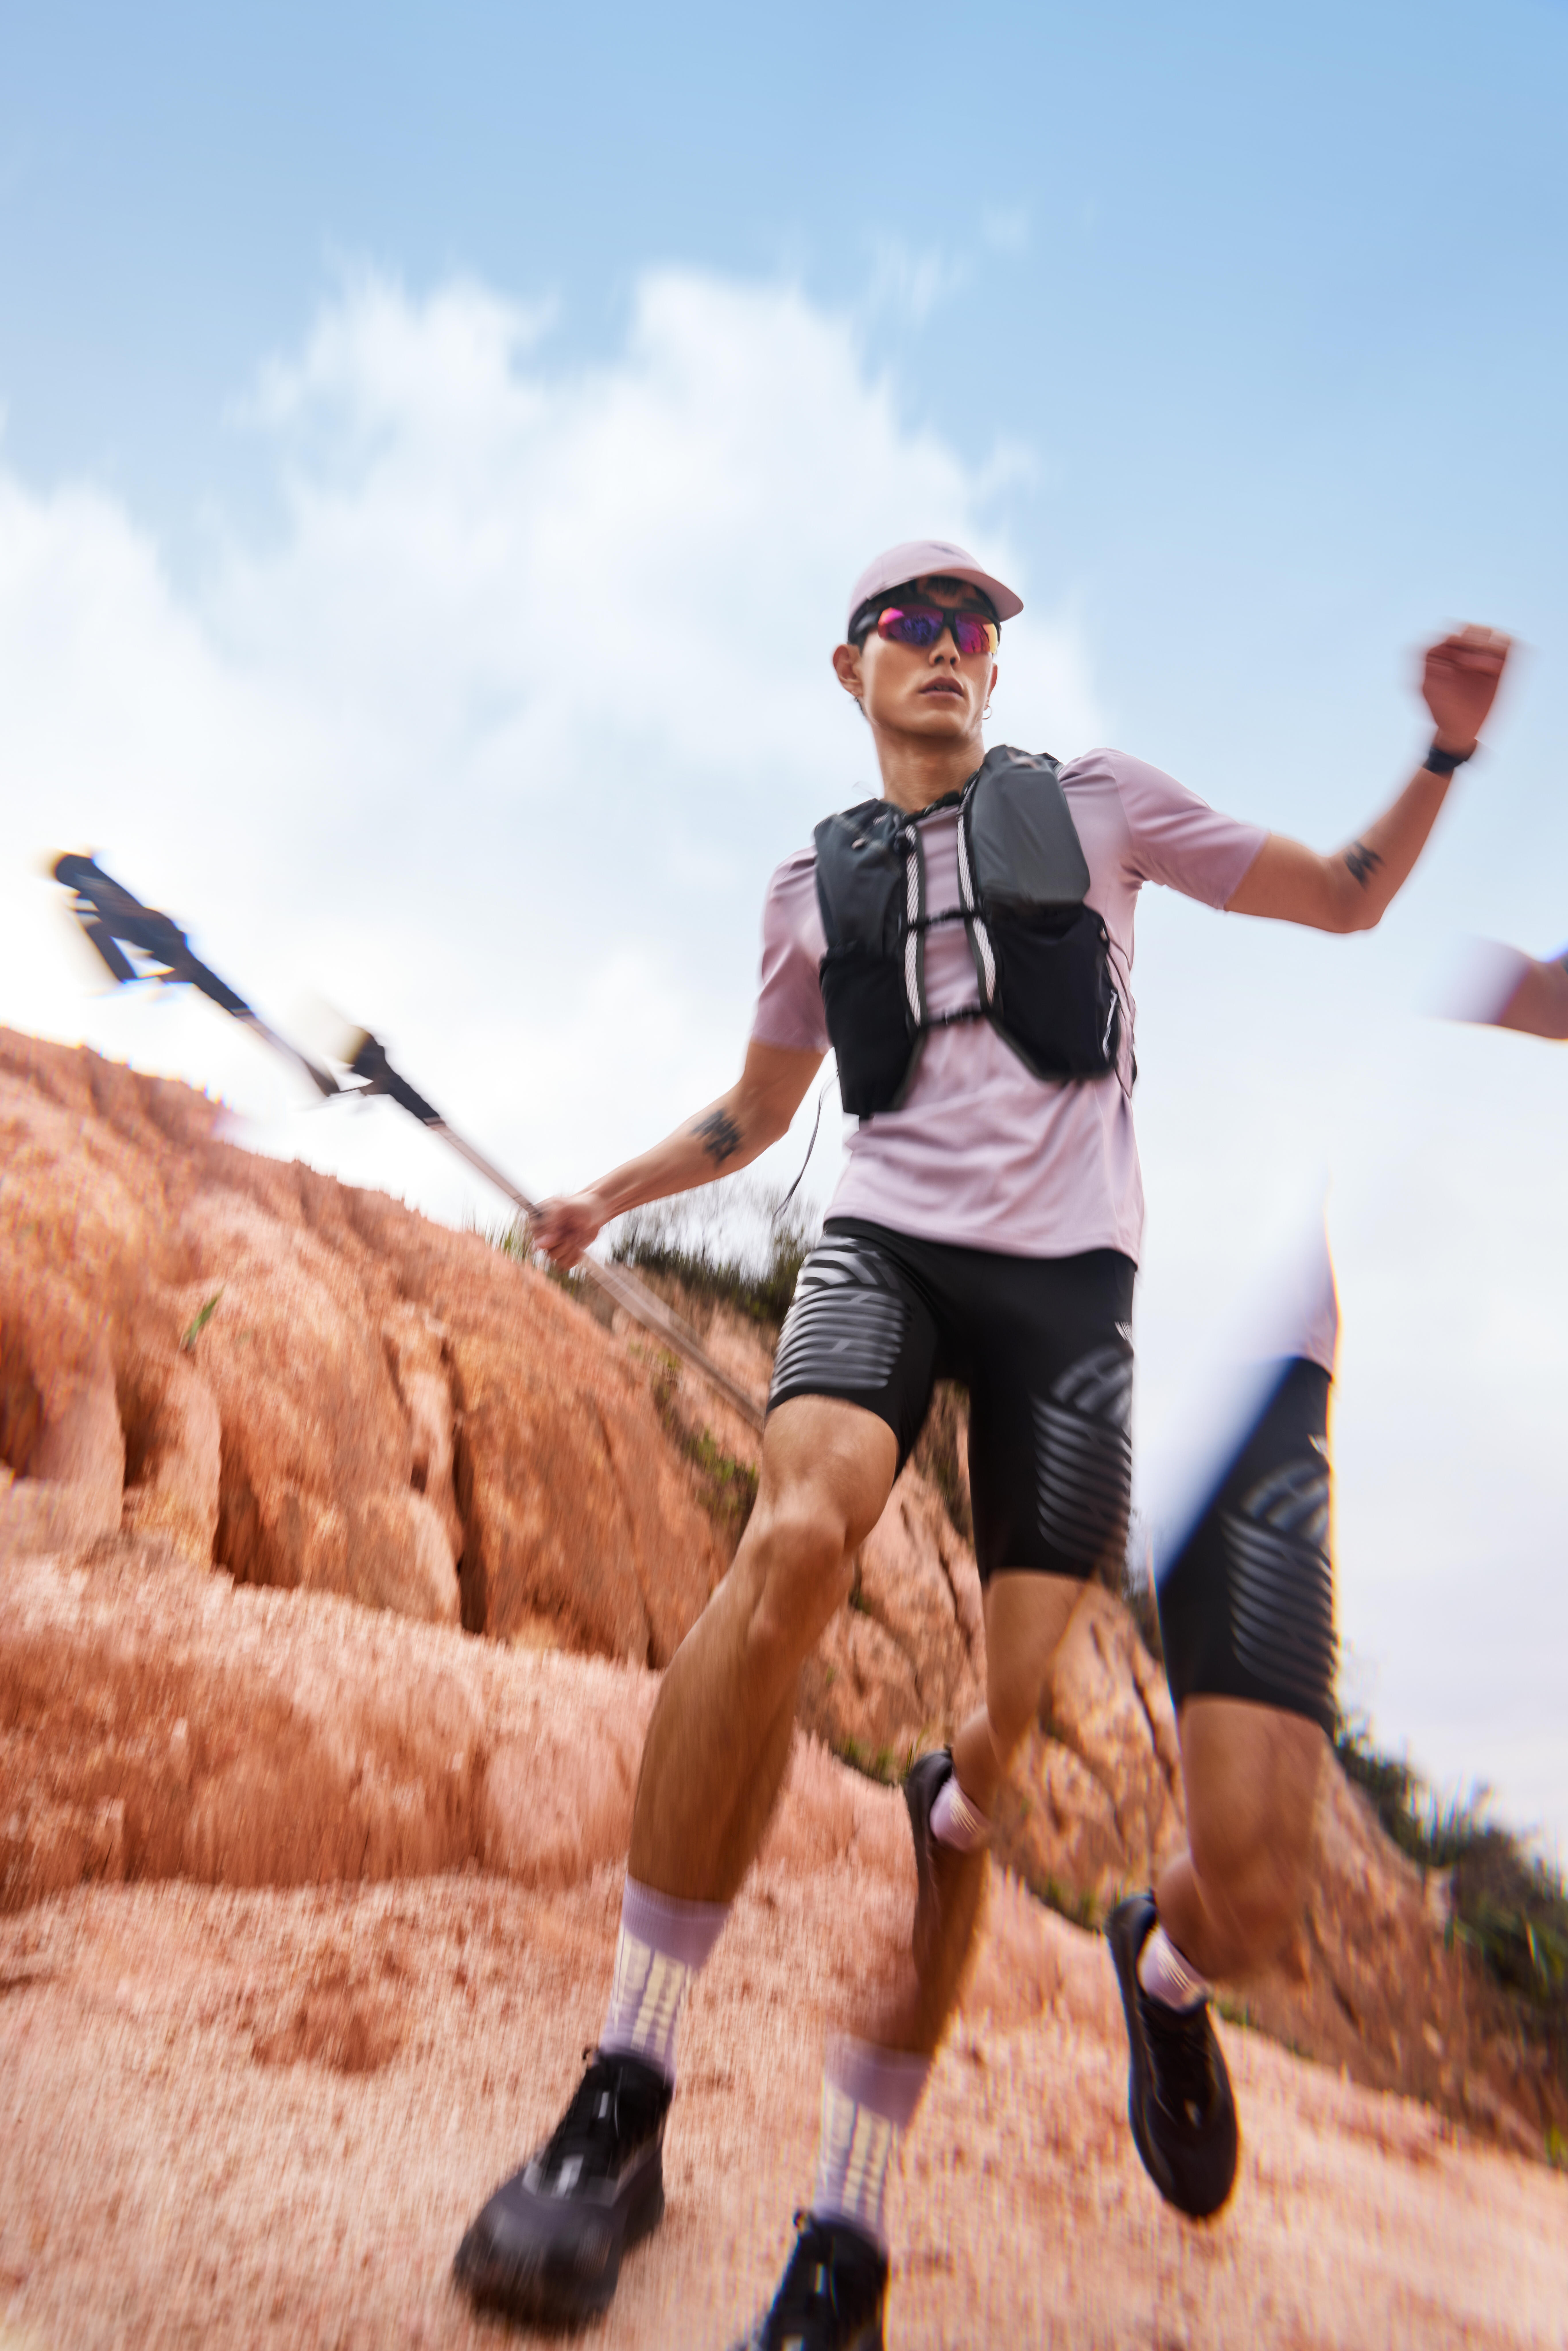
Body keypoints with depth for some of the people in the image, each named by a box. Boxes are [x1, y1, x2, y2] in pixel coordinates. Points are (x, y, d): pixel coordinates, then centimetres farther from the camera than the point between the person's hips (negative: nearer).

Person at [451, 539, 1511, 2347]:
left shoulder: (1093, 802, 15)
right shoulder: (814, 879, 19)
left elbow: (1351, 897, 17)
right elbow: (759, 1107, 29)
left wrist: (1449, 751, 2)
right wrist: (614, 1192, 18)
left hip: (1069, 1282, -1)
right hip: (883, 1244, 1)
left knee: (990, 1756, -9)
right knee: (799, 1536, -34)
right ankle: (624, 2101, -24)